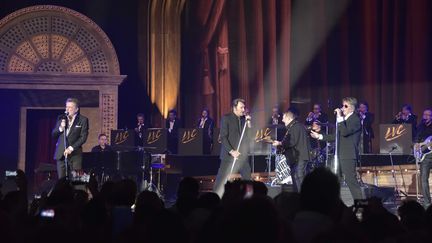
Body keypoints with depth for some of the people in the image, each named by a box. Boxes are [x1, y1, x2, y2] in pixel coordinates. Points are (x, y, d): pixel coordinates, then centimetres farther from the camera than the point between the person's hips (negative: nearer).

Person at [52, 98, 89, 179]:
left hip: (75, 154, -3)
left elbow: (83, 137, -5)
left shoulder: (83, 120, 0)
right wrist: (60, 128, -8)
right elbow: (53, 135, 11)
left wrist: (71, 148, -12)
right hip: (61, 154, 3)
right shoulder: (61, 118, 12)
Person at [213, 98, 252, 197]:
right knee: (222, 178, -3)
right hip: (229, 154, -5)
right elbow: (223, 137, -11)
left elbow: (248, 136, 7)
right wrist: (231, 151, -17)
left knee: (247, 177, 5)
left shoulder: (244, 119, 10)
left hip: (242, 154, 5)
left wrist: (248, 124, -5)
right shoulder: (226, 118, -6)